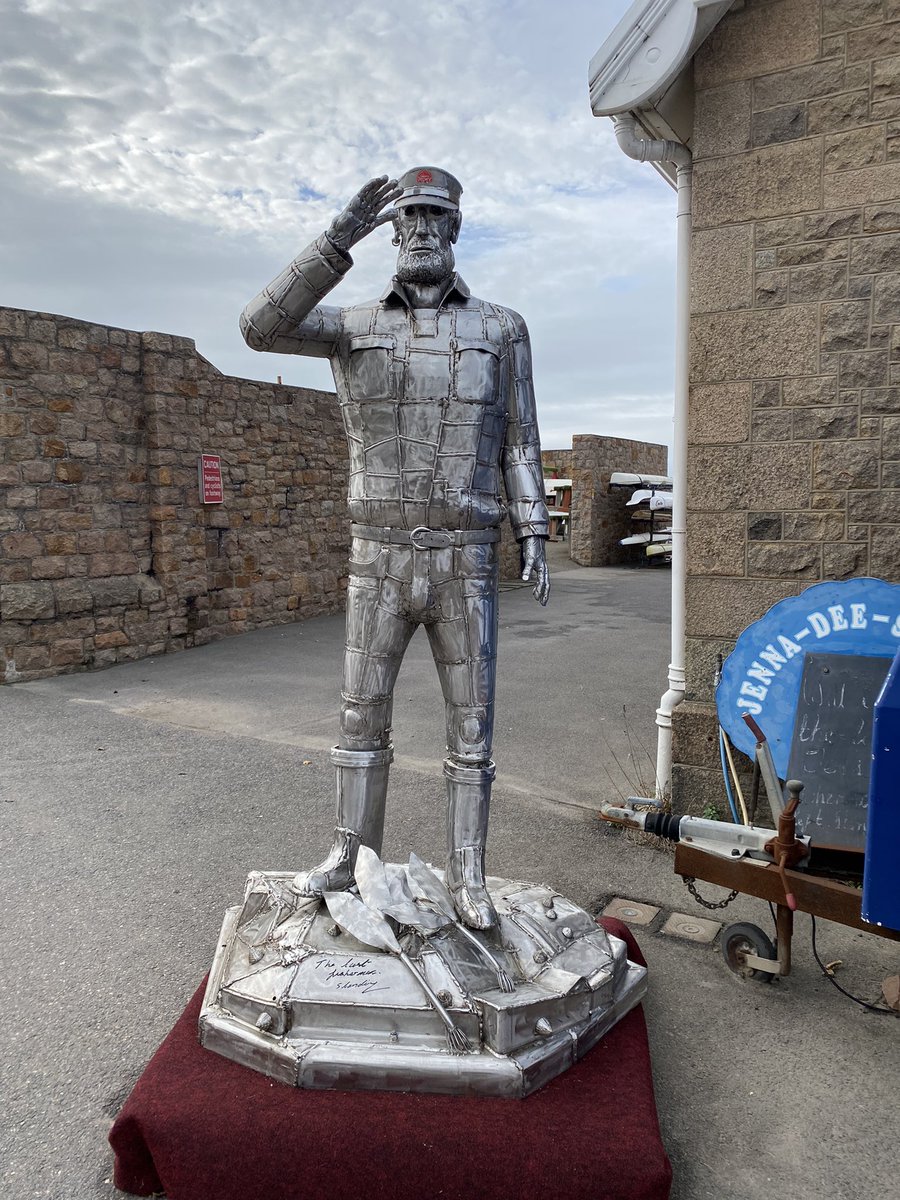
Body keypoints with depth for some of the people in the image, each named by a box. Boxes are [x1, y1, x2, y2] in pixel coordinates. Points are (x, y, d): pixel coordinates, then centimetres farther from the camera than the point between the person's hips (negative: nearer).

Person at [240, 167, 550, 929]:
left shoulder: (500, 328, 6)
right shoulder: (356, 326, 7)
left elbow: (519, 445, 5)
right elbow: (263, 327, -13)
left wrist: (535, 537, -6)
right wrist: (342, 237, -20)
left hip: (464, 564, -1)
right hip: (380, 563, 2)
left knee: (471, 725, 2)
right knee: (362, 717, 9)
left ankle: (467, 878, 17)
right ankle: (352, 857, 27)